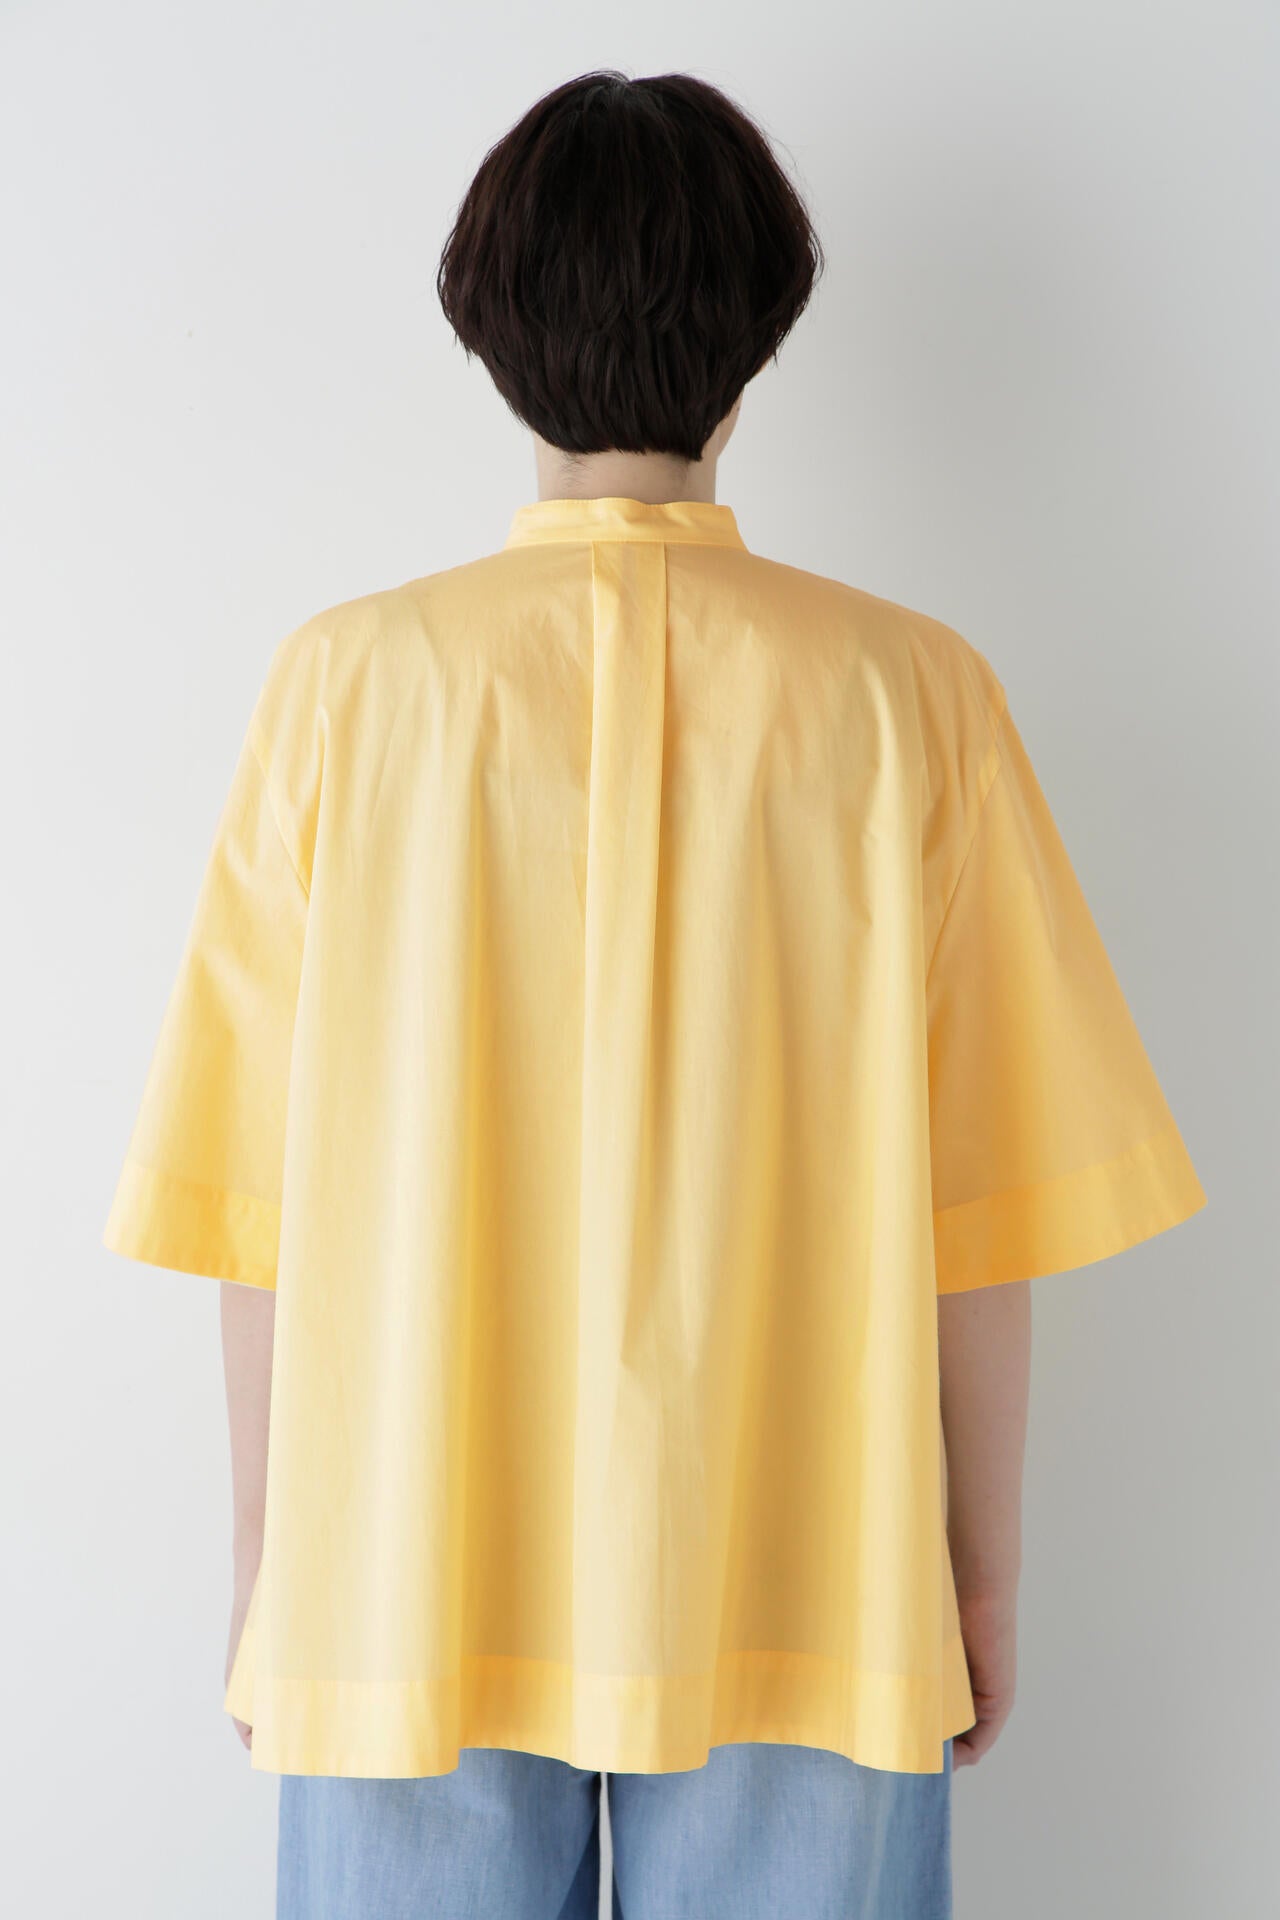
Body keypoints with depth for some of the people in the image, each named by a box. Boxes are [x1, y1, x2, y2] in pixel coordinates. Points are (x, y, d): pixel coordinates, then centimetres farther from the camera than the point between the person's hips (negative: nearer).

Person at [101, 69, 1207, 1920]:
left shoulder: (352, 682, -7)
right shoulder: (908, 692, -7)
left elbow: (258, 1196, -4)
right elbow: (978, 1205, -5)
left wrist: (265, 1562, 8)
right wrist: (986, 1574, 7)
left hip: (414, 1588, 1)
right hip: (802, 1598, 0)